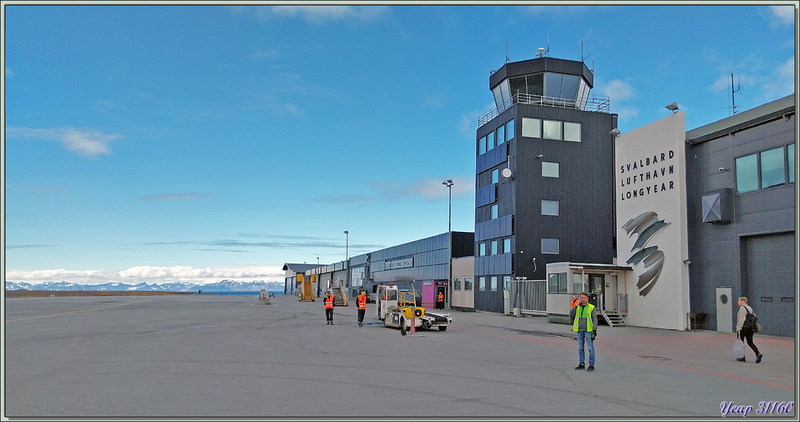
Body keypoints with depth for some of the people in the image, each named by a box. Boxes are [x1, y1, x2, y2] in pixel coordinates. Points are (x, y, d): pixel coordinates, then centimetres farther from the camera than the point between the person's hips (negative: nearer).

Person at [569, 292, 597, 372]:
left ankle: (591, 365, 3)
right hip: (580, 331, 4)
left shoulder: (591, 308, -3)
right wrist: (576, 306, -14)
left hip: (588, 331, -4)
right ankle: (581, 364, 18)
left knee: (590, 348, -3)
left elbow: (595, 320, -3)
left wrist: (594, 330, -10)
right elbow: (571, 314, -6)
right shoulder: (577, 307, 8)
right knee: (580, 348, 9)